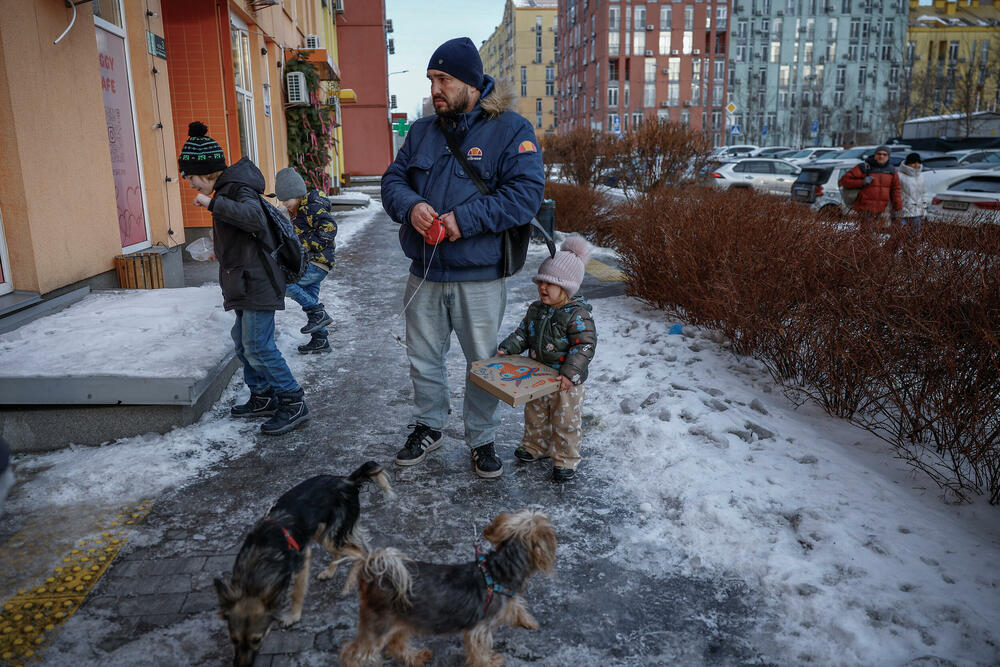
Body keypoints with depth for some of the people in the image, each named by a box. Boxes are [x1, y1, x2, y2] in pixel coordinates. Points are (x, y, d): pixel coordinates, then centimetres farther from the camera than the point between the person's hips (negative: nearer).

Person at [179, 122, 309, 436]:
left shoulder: (239, 190, -16)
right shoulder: (228, 190, 15)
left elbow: (255, 218, -37)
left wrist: (213, 203, -32)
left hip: (257, 282, -11)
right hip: (246, 283, 11)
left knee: (258, 346, -10)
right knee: (243, 341, 17)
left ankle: (293, 403, -1)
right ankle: (262, 398, 28)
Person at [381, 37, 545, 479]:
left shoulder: (510, 129, -7)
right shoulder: (421, 131, 9)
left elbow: (526, 193, -17)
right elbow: (393, 180, 10)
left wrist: (465, 219, -23)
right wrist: (410, 206, -15)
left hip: (479, 280, -4)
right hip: (424, 276, 5)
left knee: (483, 363, 10)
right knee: (423, 360, 16)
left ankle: (481, 439, 30)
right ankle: (428, 427, 39)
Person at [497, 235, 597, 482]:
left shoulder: (577, 314, -20)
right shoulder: (536, 309, 2)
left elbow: (585, 346, -23)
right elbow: (523, 333, 12)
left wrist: (570, 372, -30)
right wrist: (506, 349, -2)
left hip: (566, 382, -7)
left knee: (566, 421, 7)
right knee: (535, 415, 22)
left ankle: (565, 459, 22)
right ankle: (535, 446, 43)